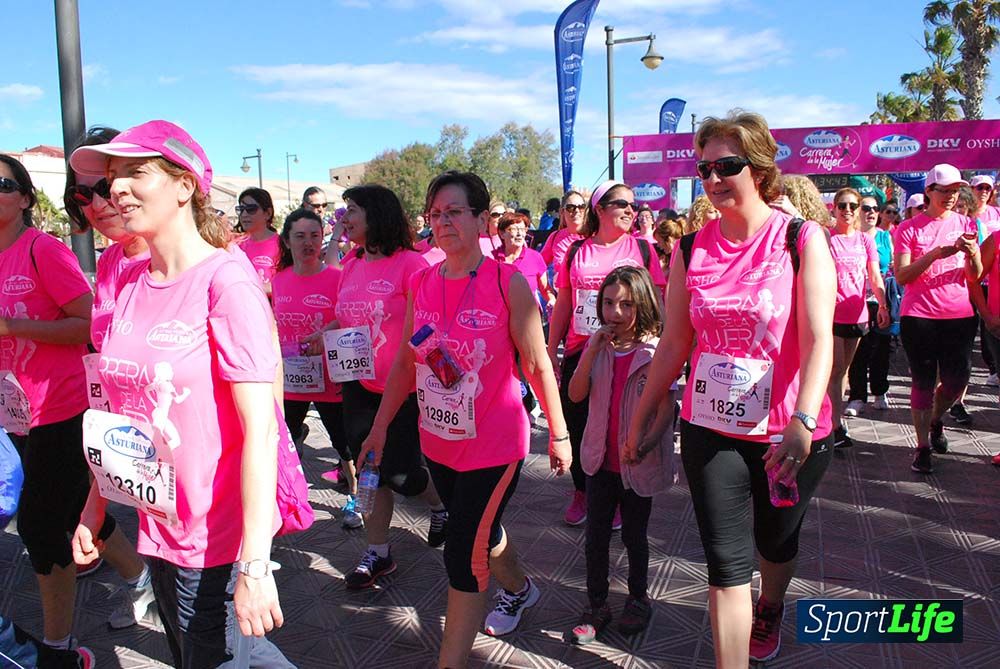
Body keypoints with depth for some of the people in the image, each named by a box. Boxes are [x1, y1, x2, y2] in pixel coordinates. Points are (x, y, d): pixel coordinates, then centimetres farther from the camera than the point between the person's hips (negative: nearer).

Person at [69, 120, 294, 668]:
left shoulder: (226, 282, -18)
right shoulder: (130, 282, 4)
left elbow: (259, 428, -22)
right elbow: (122, 410, 12)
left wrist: (255, 565, -24)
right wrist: (94, 506, 12)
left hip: (218, 541, -7)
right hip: (158, 530, 7)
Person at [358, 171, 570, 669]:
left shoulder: (508, 283, -14)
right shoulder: (420, 282, 0)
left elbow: (538, 365, -9)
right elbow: (405, 362, 7)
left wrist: (559, 434, -5)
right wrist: (380, 427, 8)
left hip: (494, 445, -6)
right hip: (437, 442, 6)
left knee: (464, 557, -2)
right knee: (480, 532, 25)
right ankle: (519, 589, 56)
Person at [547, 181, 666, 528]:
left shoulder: (641, 248, 0)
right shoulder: (576, 251, 4)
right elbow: (563, 305, 9)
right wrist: (551, 352, 7)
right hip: (579, 354, 2)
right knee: (577, 426, 10)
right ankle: (581, 493, 31)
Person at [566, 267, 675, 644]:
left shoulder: (656, 351, -12)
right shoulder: (598, 347, 1)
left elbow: (666, 407, -16)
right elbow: (575, 395, -9)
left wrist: (646, 443, -33)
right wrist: (592, 351, -19)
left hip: (637, 463, -3)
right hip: (601, 458, 4)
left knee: (634, 536, 14)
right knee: (596, 536, 10)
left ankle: (638, 599, 36)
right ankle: (596, 605, 25)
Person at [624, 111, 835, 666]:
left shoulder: (801, 241, -10)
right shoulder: (691, 250, -1)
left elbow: (819, 340, -19)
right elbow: (674, 343, 4)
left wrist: (802, 423, -33)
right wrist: (639, 417, 6)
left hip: (787, 431, -1)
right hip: (710, 429, 1)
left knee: (776, 540, 23)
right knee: (726, 561, 2)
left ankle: (769, 610, 54)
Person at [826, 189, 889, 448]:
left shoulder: (866, 240, 9)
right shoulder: (825, 238, -3)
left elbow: (875, 277, 6)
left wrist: (883, 304, -6)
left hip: (857, 314, 5)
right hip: (830, 313, -5)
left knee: (843, 369, 13)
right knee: (835, 370, -8)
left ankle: (832, 414, 25)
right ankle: (838, 427, -8)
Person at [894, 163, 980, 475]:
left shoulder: (965, 224, 10)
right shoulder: (909, 228, 0)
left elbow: (976, 275, 6)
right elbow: (901, 276, -8)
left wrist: (974, 254, -16)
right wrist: (936, 253, -21)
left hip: (959, 314, 3)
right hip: (919, 315, -3)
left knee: (957, 379, 4)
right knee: (924, 381, 0)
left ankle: (936, 420, 35)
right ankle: (923, 447, 10)